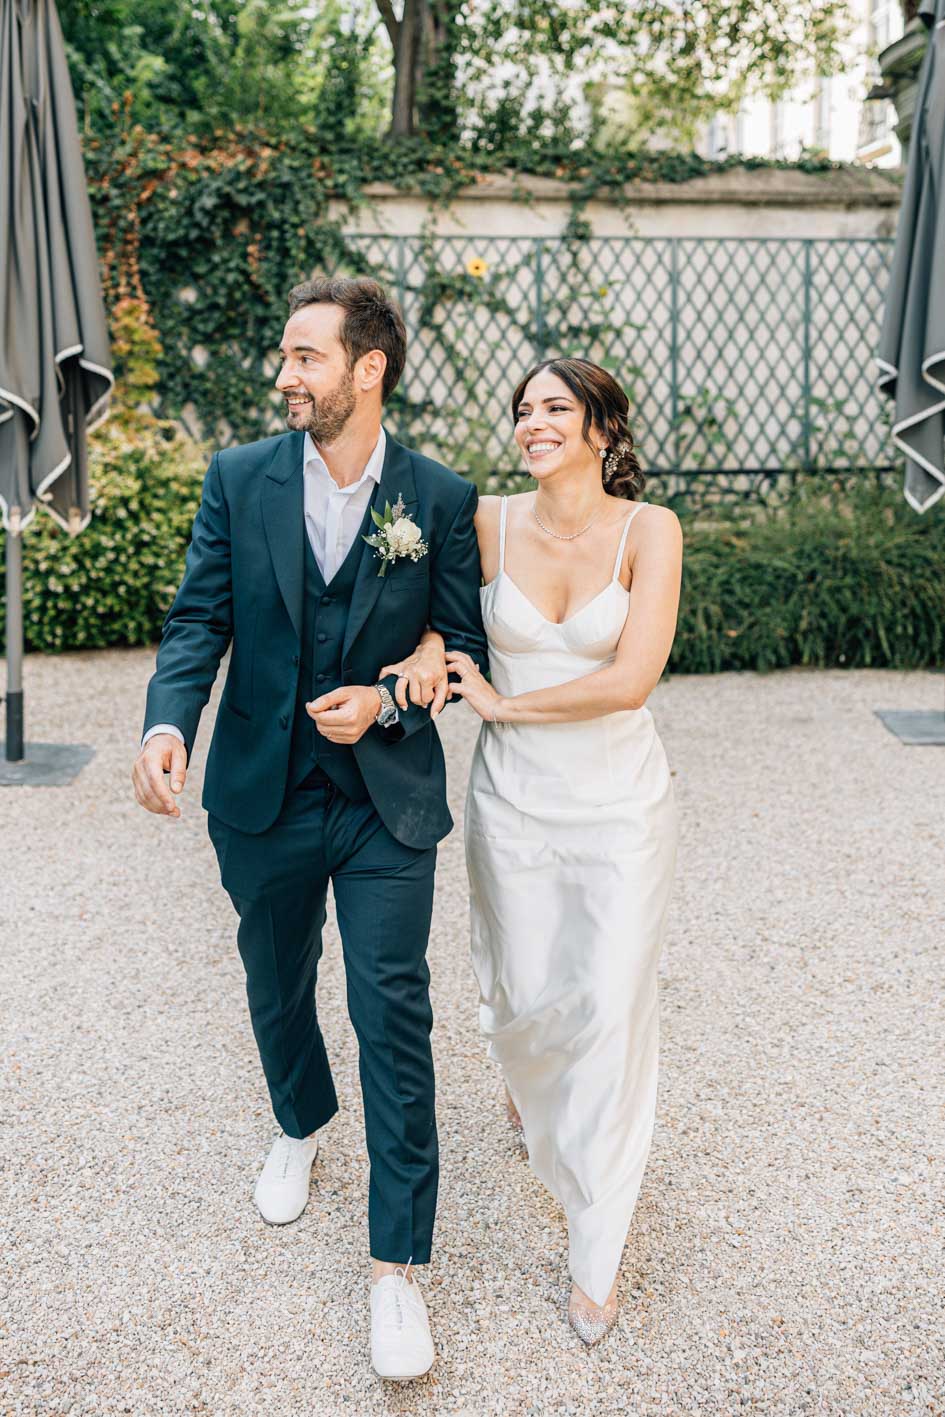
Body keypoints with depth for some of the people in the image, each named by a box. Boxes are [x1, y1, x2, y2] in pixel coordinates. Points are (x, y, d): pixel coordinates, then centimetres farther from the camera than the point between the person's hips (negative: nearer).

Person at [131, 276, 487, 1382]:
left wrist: (387, 700, -17)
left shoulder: (441, 499, -5)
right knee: (276, 989, 21)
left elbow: (465, 646, 1)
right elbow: (198, 619, -5)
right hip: (263, 796, 3)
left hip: (387, 803, -2)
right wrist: (166, 723, -23)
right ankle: (300, 1125, 52)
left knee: (394, 1022, -3)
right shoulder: (239, 480, -2)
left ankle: (398, 1265, 9)